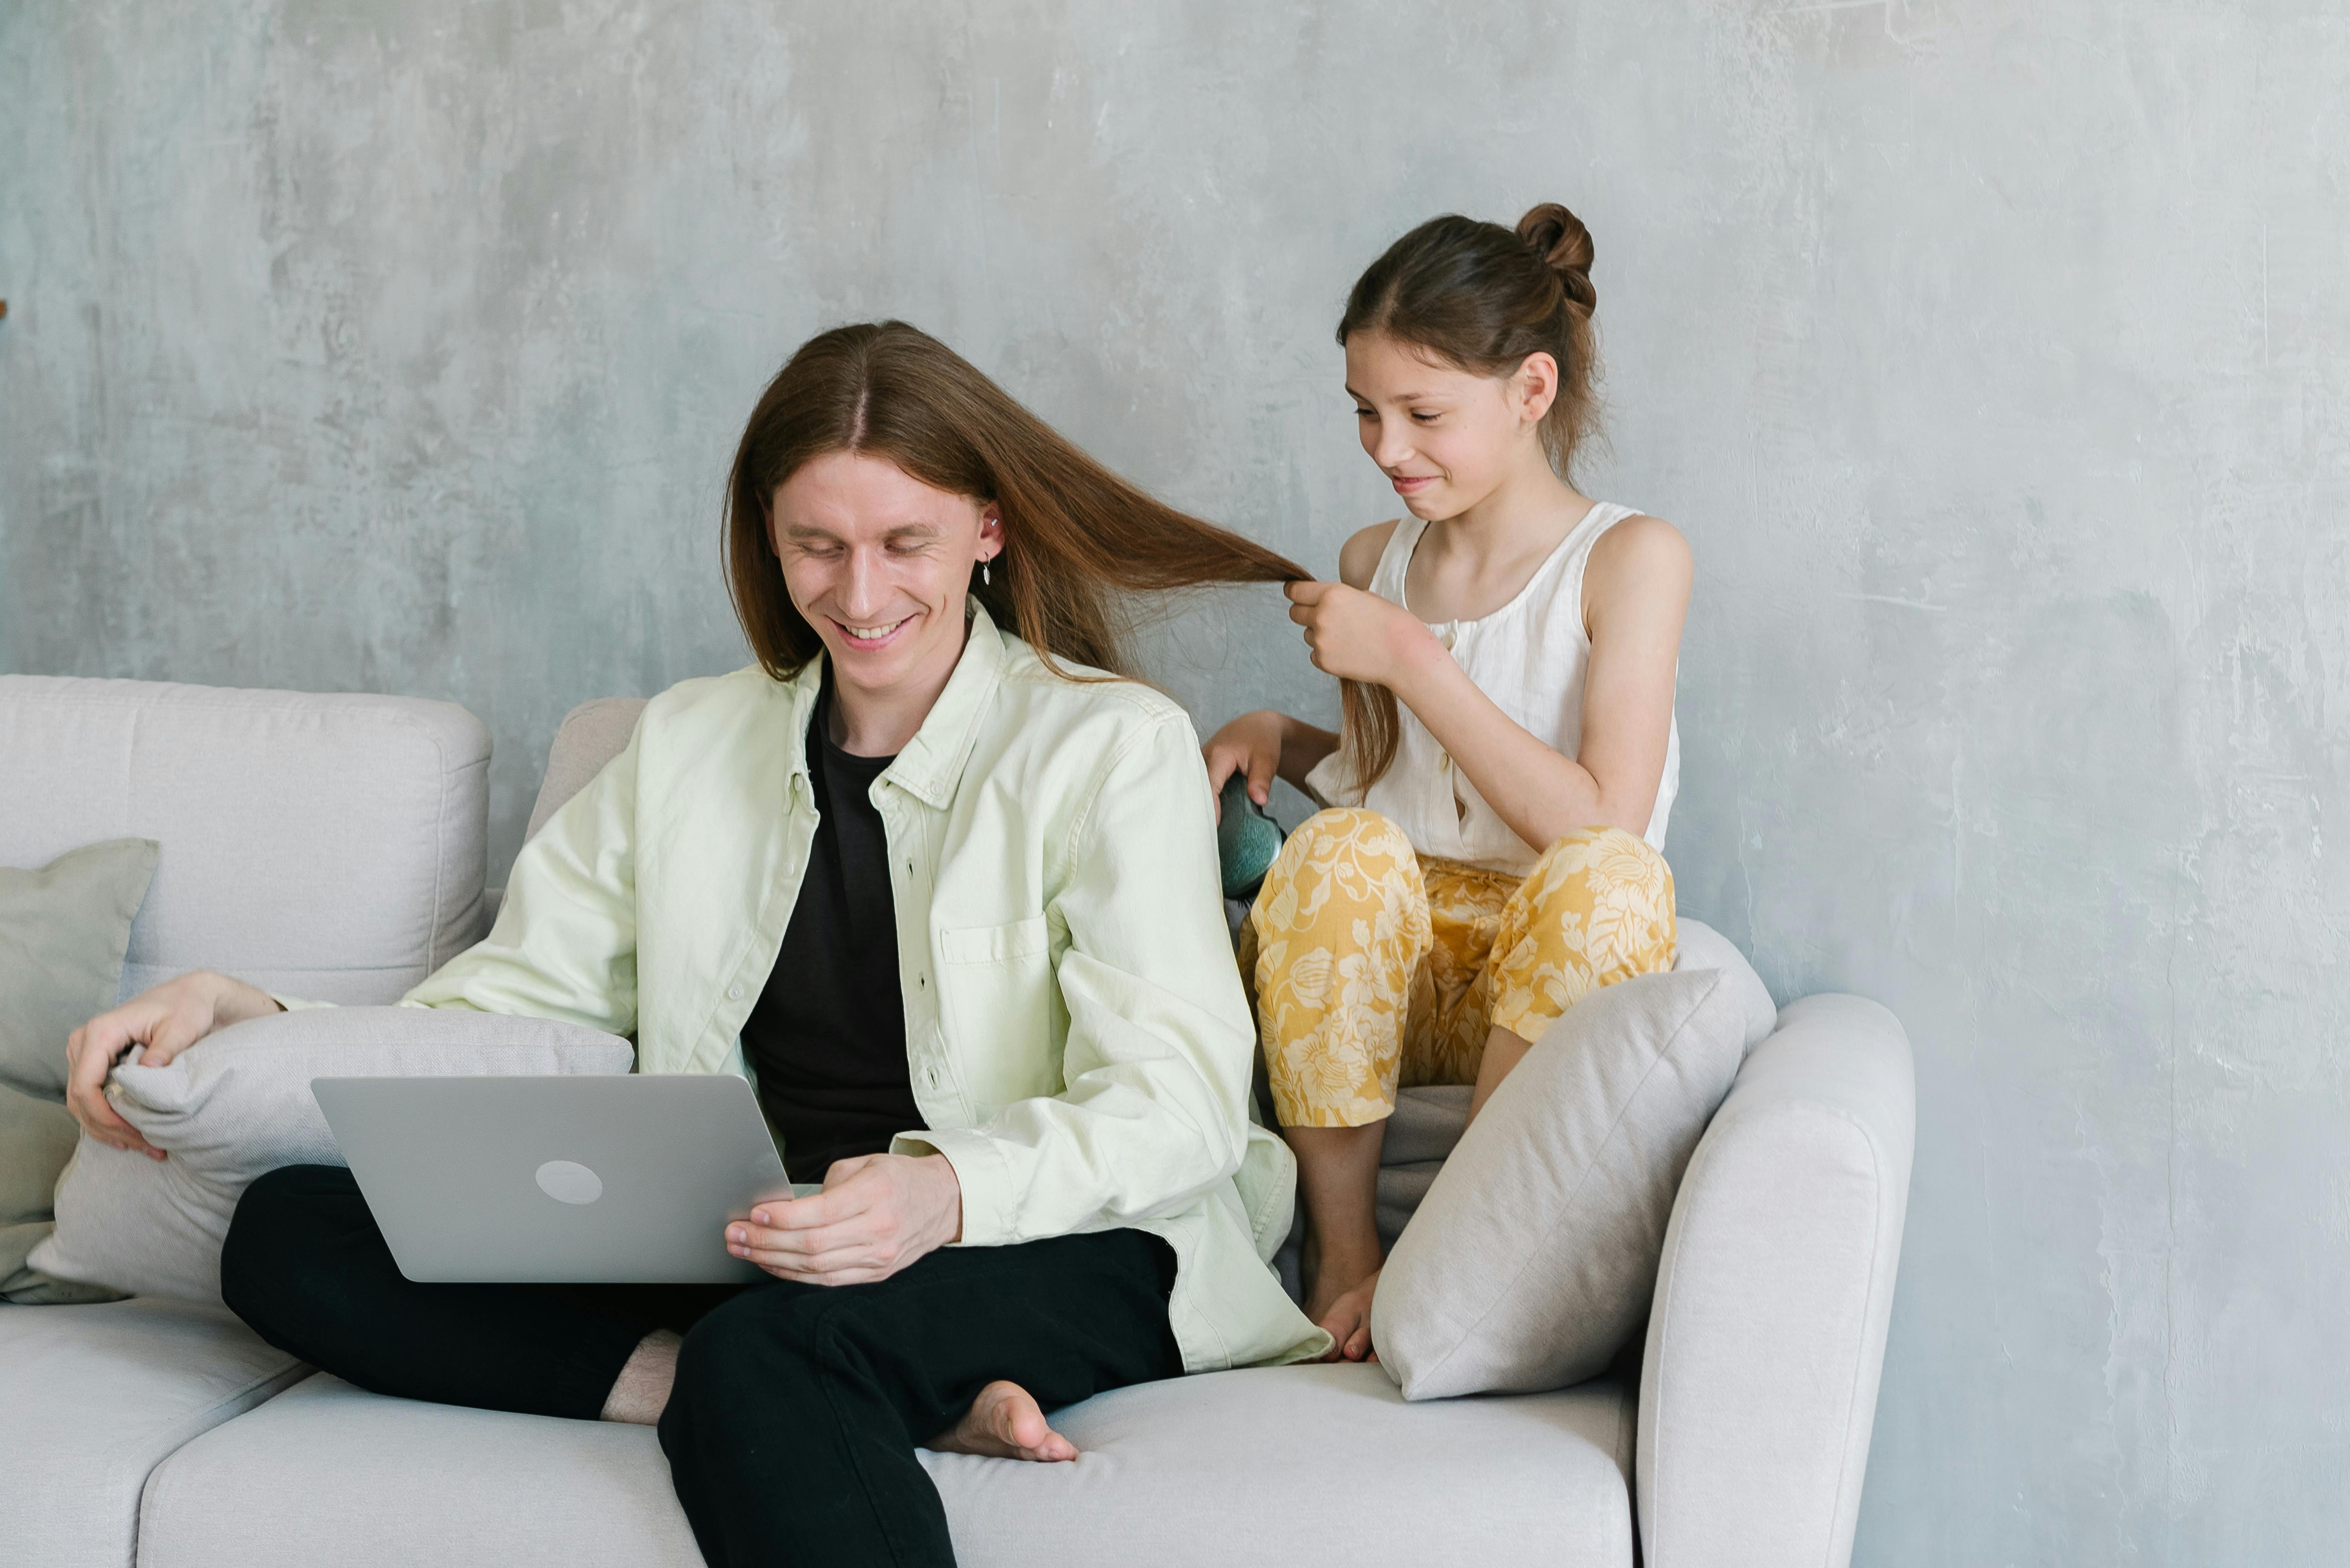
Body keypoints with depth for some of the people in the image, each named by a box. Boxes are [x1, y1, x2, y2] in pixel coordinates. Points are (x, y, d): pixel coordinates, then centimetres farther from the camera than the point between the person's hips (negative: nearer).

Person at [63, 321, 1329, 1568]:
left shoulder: (1112, 745, 2)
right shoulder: (691, 746, 19)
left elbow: (1177, 1103, -9)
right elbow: (503, 1018, 14)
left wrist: (951, 1190, -30)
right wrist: (240, 1016, -5)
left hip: (1063, 1246, -8)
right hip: (761, 1251, 8)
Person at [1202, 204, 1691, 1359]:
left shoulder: (1628, 559, -6)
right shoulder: (1375, 562, 10)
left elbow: (1597, 822, -17)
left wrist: (1411, 659, -16)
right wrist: (1283, 742, 4)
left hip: (1552, 970, -3)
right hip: (1391, 970, 3)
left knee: (1609, 875, -36)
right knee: (1341, 846, -31)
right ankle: (1342, 1252, -18)